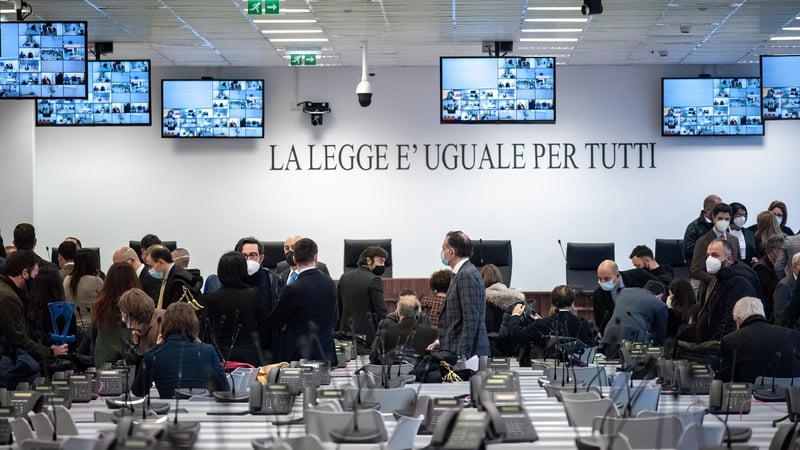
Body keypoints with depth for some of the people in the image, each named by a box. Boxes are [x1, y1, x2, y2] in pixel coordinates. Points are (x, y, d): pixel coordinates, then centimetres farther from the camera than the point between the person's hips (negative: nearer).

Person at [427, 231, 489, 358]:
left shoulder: (467, 275, -15)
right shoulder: (463, 273, 16)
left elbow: (471, 320, -21)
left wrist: (462, 356, -22)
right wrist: (441, 342, 15)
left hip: (468, 352, -9)